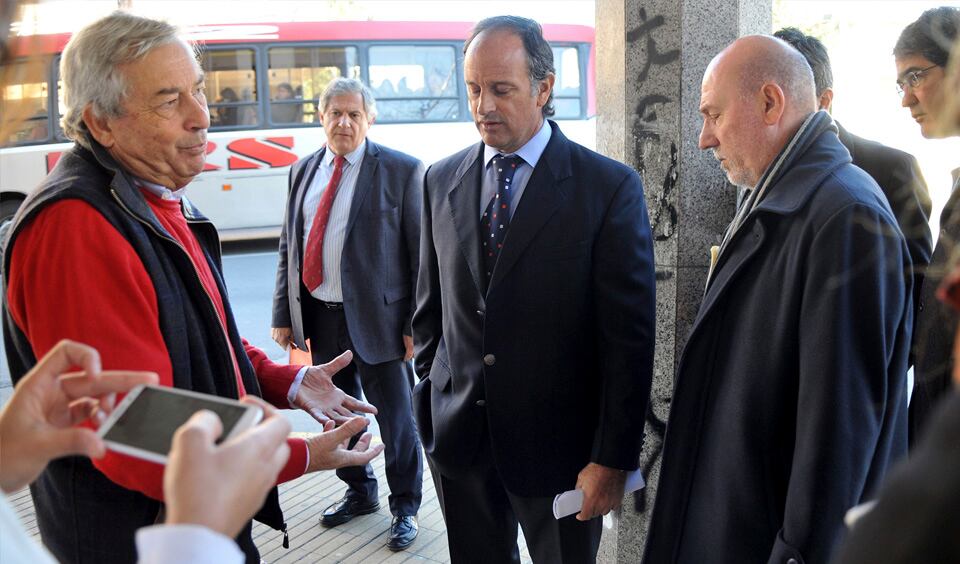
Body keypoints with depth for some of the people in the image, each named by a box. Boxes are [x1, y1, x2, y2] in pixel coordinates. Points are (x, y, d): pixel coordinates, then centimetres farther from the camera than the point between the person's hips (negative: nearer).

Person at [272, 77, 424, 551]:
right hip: (319, 316, 5)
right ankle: (360, 492, 40)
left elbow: (421, 252, -7)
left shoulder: (402, 170, -6)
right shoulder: (304, 170, 10)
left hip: (376, 317, -5)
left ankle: (404, 507, 27)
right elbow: (288, 245, 12)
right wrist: (283, 314, 7)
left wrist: (417, 323, -11)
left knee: (395, 418, 6)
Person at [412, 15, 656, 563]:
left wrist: (614, 458, -12)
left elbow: (629, 337, -11)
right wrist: (430, 397, 10)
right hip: (458, 434, 4)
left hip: (557, 443, -3)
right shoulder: (441, 181, 4)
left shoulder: (610, 187, -10)